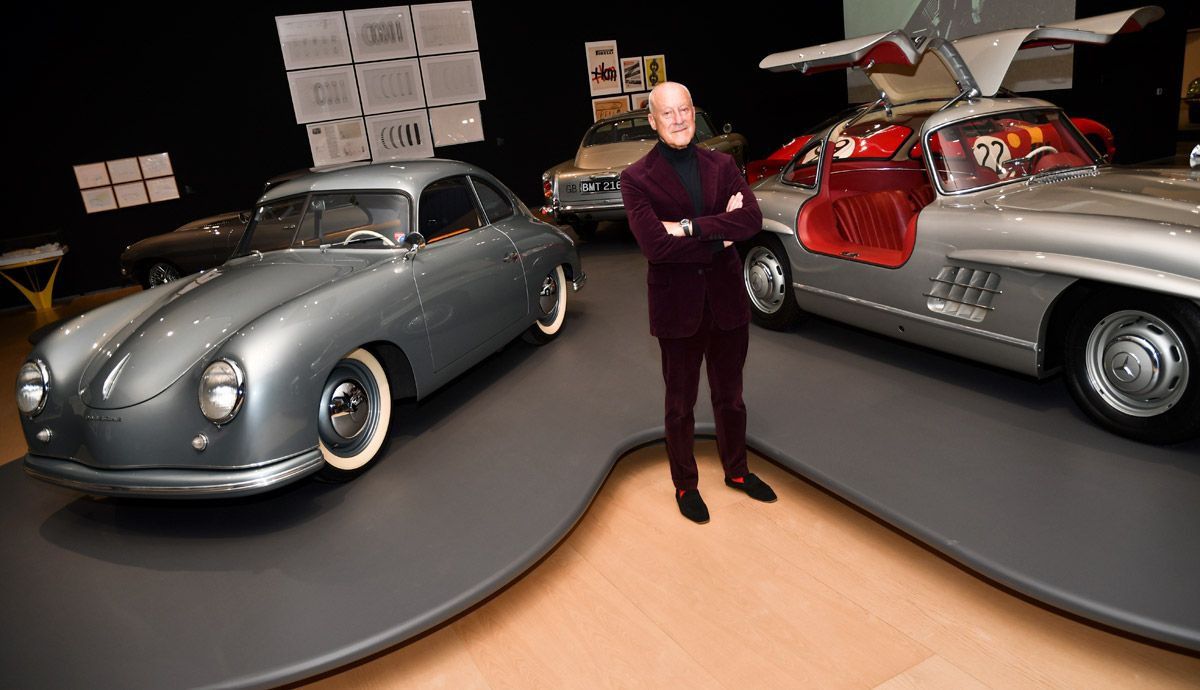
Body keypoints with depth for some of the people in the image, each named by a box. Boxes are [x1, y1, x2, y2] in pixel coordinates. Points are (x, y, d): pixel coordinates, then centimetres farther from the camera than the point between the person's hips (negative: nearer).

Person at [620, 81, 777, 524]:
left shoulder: (721, 166, 2)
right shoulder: (636, 179, -10)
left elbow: (752, 220, -13)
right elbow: (654, 244, -23)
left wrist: (690, 227, -22)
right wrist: (721, 233, -17)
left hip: (728, 302, 4)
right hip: (677, 308, -3)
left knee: (730, 396, 20)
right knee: (680, 405, 14)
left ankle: (736, 470, 42)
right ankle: (685, 485, 34)